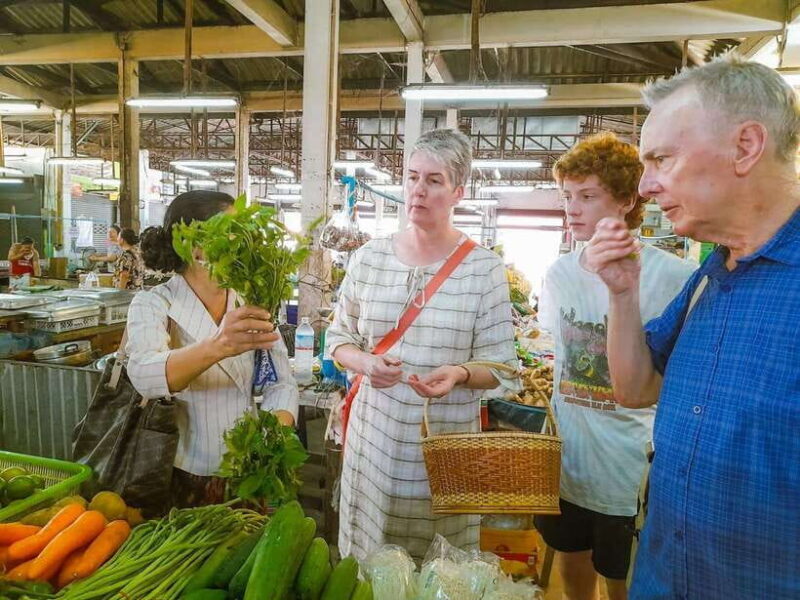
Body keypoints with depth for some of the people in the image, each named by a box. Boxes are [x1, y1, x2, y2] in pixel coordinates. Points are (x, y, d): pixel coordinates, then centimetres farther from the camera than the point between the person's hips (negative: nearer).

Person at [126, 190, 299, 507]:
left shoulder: (254, 305, -2)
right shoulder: (152, 305, -12)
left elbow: (281, 384, -7)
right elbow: (145, 375, -32)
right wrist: (216, 347, -50)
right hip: (182, 480, -3)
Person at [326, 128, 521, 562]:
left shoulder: (484, 267, -6)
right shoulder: (369, 257, 1)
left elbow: (500, 366, -3)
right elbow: (339, 338, 8)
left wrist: (459, 374, -23)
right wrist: (366, 363, -13)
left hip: (446, 441, -1)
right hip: (375, 435, 2)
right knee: (369, 564, 17)